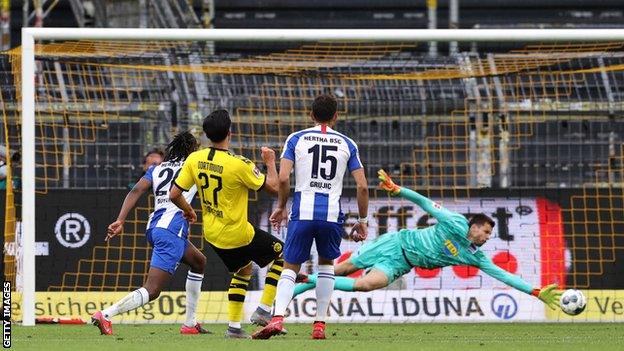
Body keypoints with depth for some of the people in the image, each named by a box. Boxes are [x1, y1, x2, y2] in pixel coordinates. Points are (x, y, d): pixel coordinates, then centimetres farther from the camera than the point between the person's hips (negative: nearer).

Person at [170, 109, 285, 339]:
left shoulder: (194, 160, -7)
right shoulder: (239, 165, -24)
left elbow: (174, 194, -3)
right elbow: (273, 187, -15)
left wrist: (187, 210, 17)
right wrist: (270, 163, 3)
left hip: (212, 233, 6)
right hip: (238, 234, -6)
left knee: (243, 269, 28)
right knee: (282, 254, 13)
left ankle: (234, 326, 21)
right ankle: (263, 311, 8)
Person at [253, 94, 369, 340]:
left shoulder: (296, 139, 7)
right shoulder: (347, 144, 10)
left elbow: (283, 177, -4)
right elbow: (362, 185, 5)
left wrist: (281, 207, 12)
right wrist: (362, 221, 14)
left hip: (303, 211, -1)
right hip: (332, 213, 1)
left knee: (291, 267, 8)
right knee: (326, 264, 23)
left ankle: (277, 318, -15)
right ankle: (319, 324, 15)